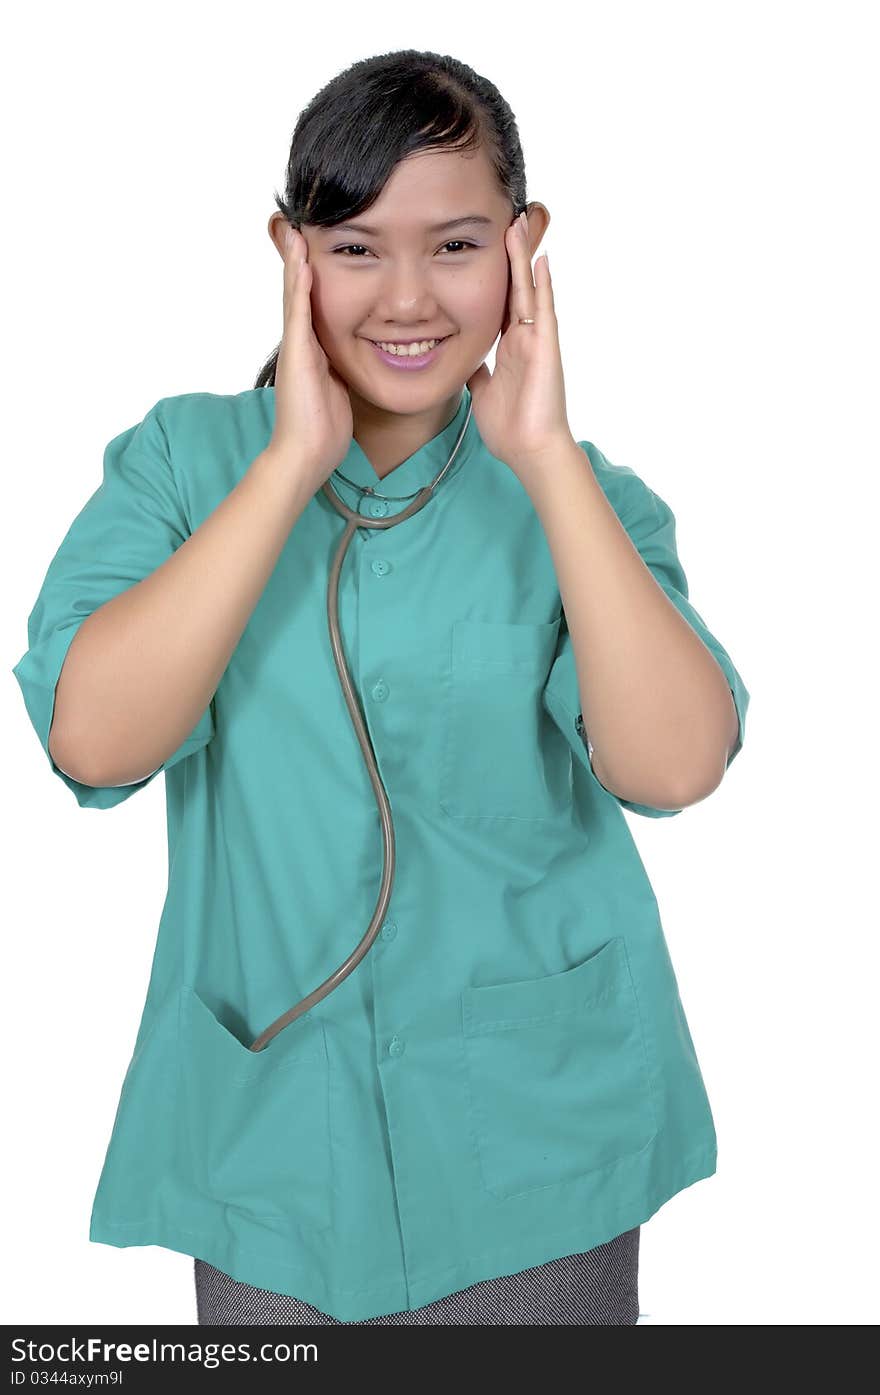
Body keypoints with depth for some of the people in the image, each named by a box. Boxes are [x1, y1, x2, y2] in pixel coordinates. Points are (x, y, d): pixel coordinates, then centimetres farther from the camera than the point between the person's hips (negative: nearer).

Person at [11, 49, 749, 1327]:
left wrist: (545, 457, -21)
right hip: (273, 1129, 0)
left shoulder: (578, 496, -2)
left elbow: (674, 765, -19)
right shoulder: (182, 458, -4)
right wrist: (292, 464, -20)